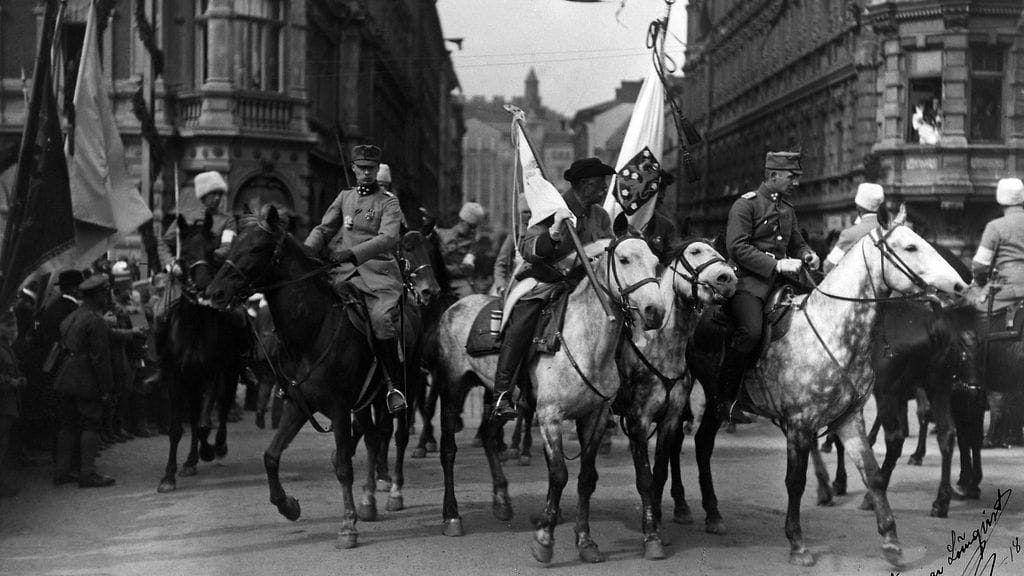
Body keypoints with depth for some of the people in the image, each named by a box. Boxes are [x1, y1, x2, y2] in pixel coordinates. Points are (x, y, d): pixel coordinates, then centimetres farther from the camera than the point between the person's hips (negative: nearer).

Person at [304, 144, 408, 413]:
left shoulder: (388, 202, 4)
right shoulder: (344, 197, 20)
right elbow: (324, 229, 16)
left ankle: (397, 386, -20)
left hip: (379, 273, -5)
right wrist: (306, 251, -5)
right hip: (343, 273, 5)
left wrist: (353, 253, -27)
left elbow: (388, 237, -13)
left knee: (381, 318, -28)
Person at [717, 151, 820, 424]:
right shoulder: (746, 204, -4)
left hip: (778, 280, 8)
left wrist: (807, 255, 5)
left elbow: (797, 243, 30)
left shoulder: (787, 208, 20)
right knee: (751, 331, -27)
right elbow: (737, 247, -14)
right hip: (748, 281, -8)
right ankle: (723, 399, -17)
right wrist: (776, 264, -20)